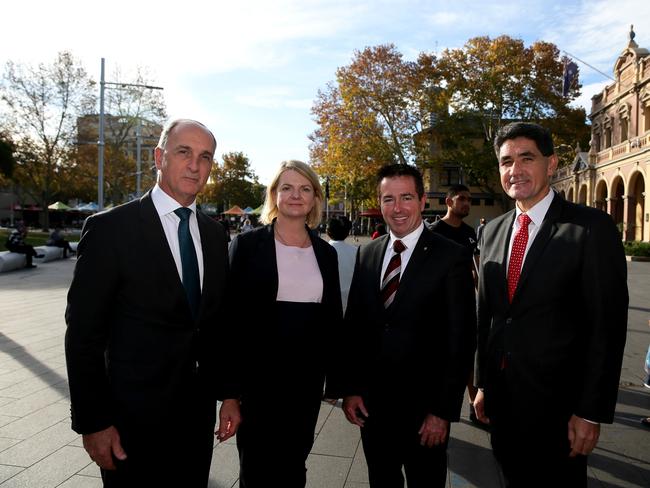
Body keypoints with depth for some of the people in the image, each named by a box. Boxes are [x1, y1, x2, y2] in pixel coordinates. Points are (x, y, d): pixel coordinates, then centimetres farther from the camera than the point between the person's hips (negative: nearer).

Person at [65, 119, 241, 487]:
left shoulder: (214, 234, 5)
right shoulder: (111, 228, -12)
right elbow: (84, 333, -11)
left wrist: (228, 393, 7)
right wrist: (93, 422, -11)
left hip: (199, 411, 5)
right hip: (135, 414, -5)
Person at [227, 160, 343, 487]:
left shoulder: (326, 252, 5)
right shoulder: (247, 244, -6)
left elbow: (332, 317, 10)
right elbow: (230, 312, -6)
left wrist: (330, 370, 7)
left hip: (308, 377, 3)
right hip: (256, 375, -3)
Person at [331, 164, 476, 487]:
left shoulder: (451, 258, -11)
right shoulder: (366, 254, 3)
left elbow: (461, 340, -11)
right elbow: (353, 324, 5)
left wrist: (444, 411, -11)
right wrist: (349, 388, 2)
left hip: (423, 405, -3)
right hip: (370, 401, 4)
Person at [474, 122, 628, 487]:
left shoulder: (591, 227, -12)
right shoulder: (493, 230, 5)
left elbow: (607, 325, -13)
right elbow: (486, 313, 8)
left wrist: (592, 412, -12)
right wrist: (484, 384, 10)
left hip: (556, 402, -5)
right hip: (500, 397, 5)